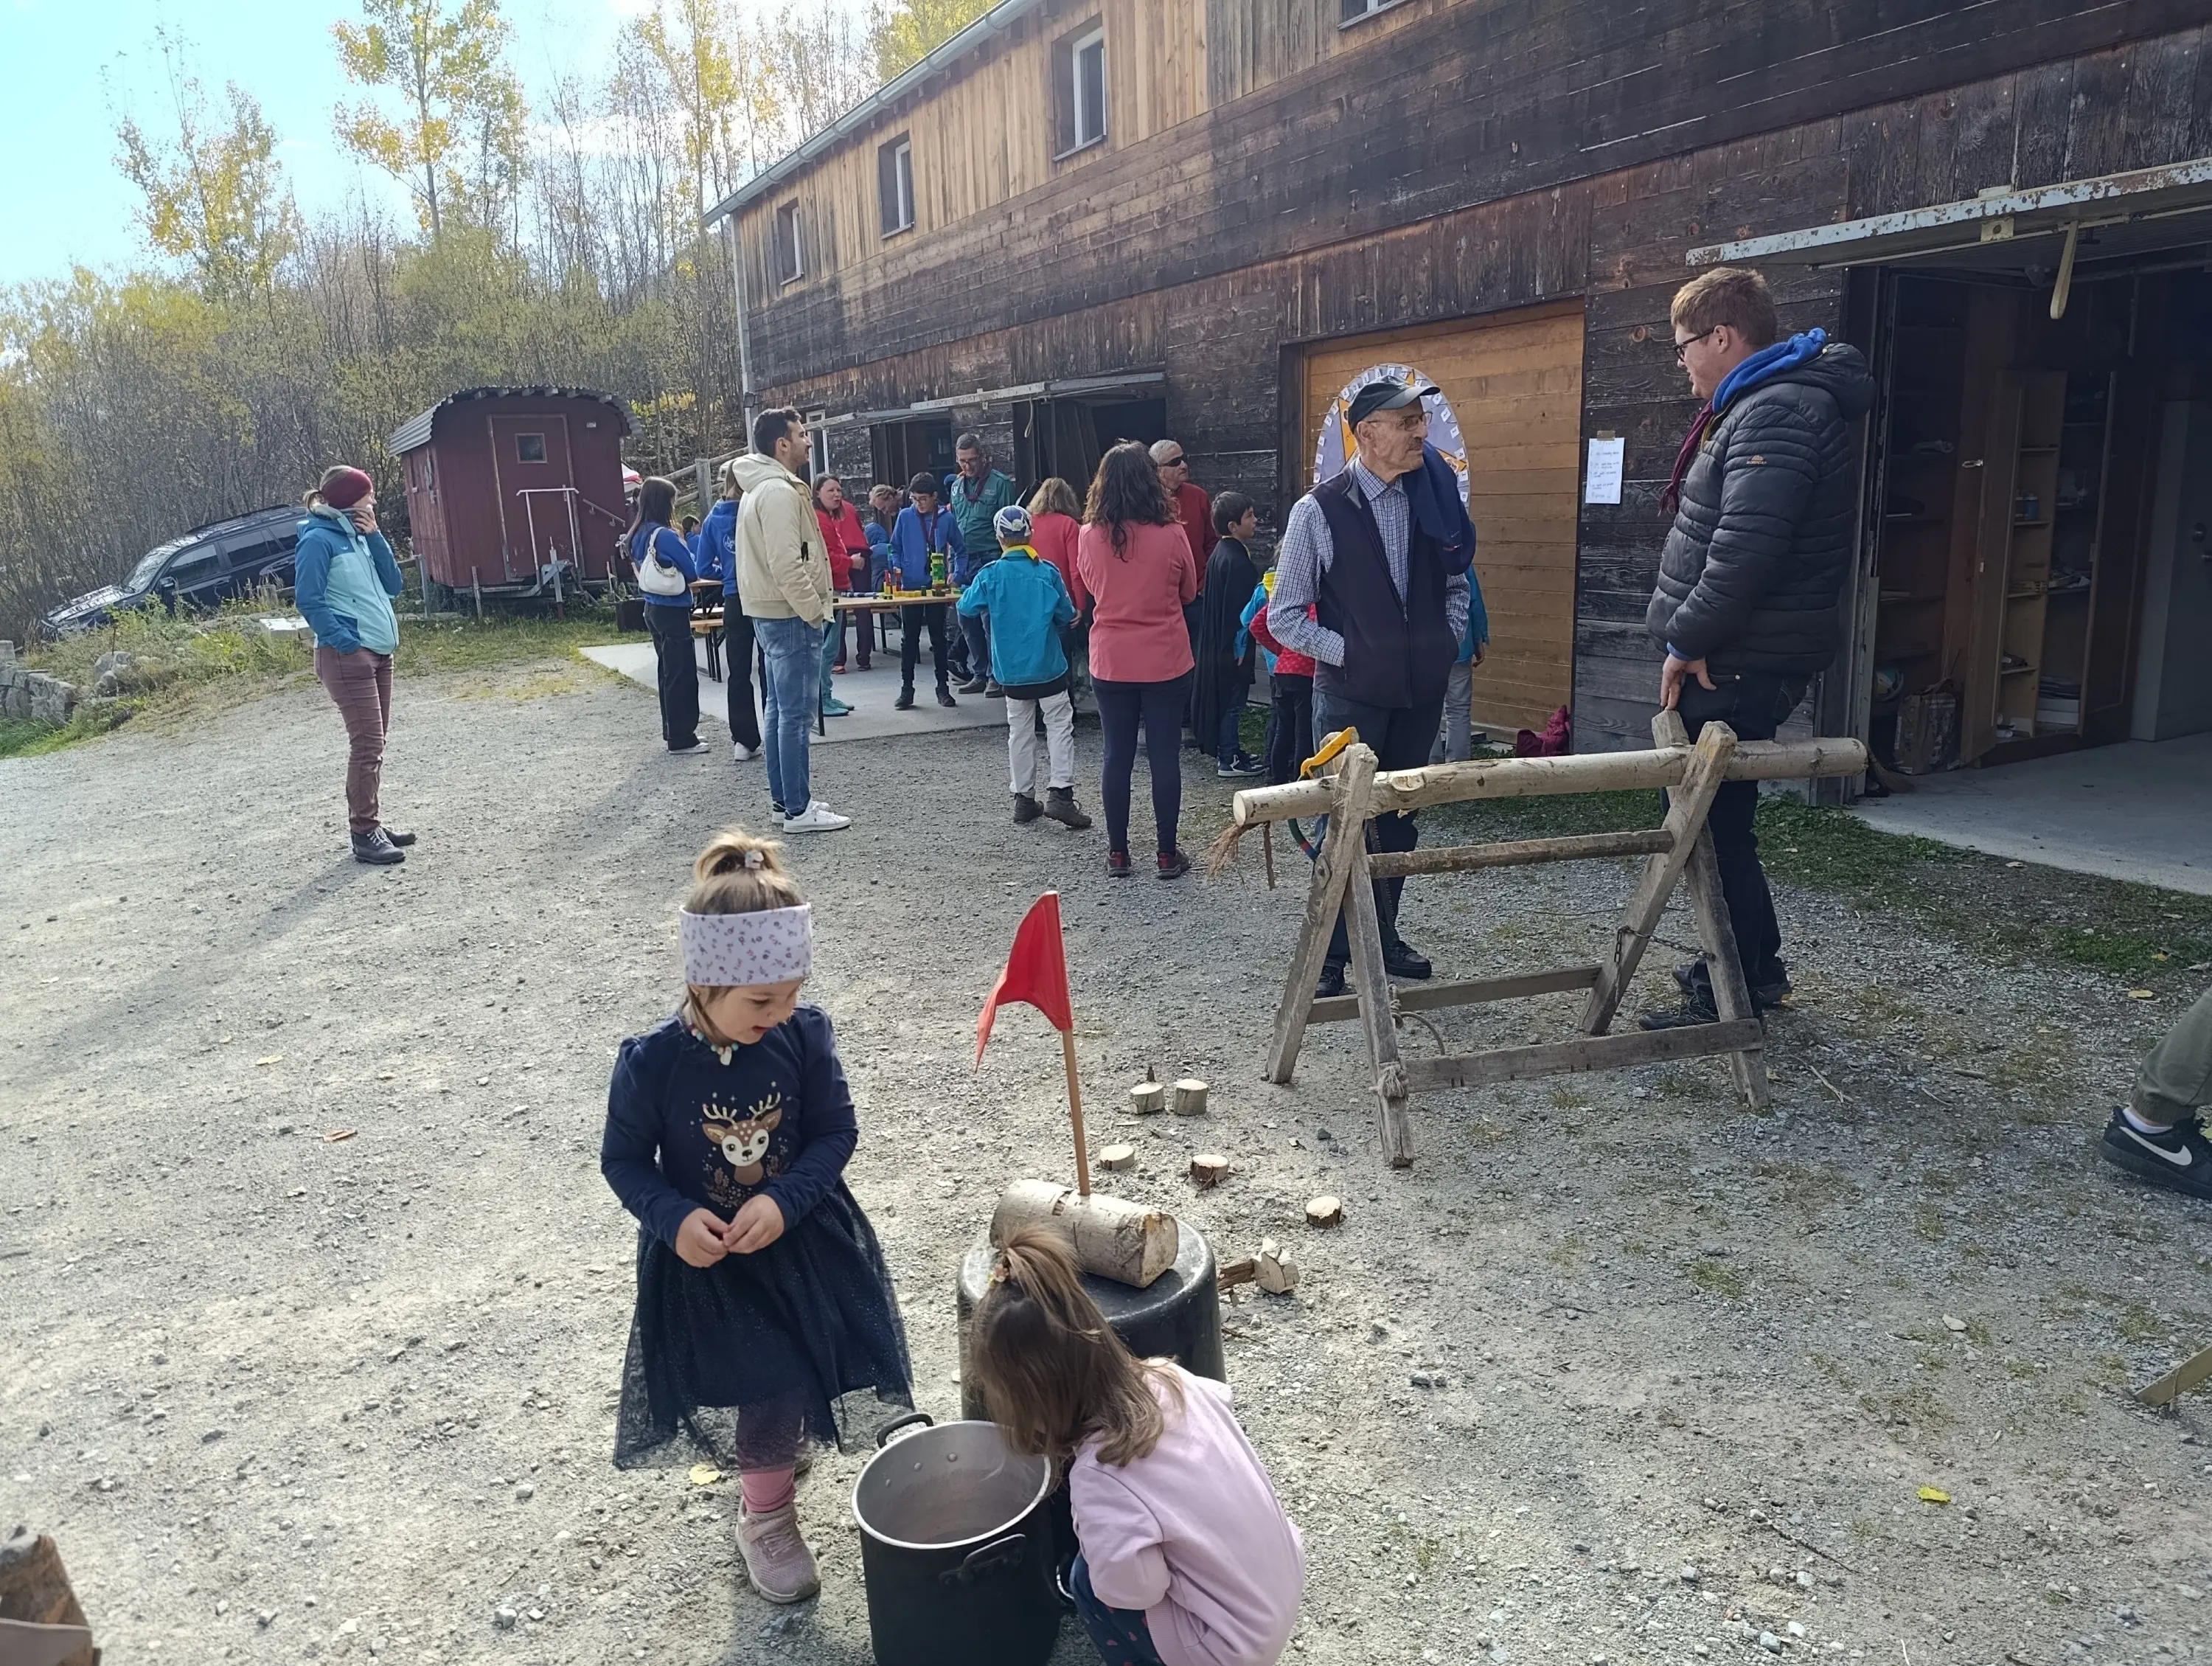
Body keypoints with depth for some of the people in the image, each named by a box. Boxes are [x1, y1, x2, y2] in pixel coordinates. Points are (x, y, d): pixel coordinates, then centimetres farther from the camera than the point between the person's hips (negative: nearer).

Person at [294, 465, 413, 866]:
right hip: (347, 656, -9)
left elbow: (393, 584, 10)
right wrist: (344, 640, -18)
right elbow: (308, 599, -15)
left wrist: (375, 538, 2)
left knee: (374, 742, 12)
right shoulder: (318, 540, -10)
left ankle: (370, 823, 20)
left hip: (379, 653, 9)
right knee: (368, 743, -11)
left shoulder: (358, 536, 14)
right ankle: (364, 834, -6)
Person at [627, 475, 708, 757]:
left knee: (668, 670, 16)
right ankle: (681, 738, 0)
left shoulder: (639, 535, 8)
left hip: (653, 608, 9)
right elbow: (692, 572, -14)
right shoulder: (665, 535, -18)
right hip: (672, 611, -9)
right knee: (682, 673, -3)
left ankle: (672, 732, 22)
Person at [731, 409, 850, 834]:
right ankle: (799, 810, -3)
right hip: (791, 616, -11)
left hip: (773, 613, 11)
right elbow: (786, 564, -24)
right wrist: (815, 612, -17)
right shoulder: (779, 492, -17)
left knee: (779, 707, 16)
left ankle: (783, 797, 25)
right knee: (797, 713, -7)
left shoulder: (762, 488, 17)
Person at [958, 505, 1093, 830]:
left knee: (1020, 731, 11)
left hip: (1011, 670, 2)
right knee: (1060, 725, 4)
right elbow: (1067, 616, -1)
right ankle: (1059, 792, -7)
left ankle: (1024, 799, 14)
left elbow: (966, 608, 3)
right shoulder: (1048, 572, -7)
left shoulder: (990, 575, -6)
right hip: (1048, 666, -2)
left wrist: (971, 592, 23)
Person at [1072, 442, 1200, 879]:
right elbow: (1188, 593, 5)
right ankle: (1168, 854, 14)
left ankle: (1118, 853, 18)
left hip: (1110, 663, 2)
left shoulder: (1089, 537, -7)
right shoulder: (1171, 535, -12)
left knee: (1117, 757, 11)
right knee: (1165, 757, 7)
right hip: (1166, 663, -2)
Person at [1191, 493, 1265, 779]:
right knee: (1233, 698, 0)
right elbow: (1237, 608, -22)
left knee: (1225, 694, 18)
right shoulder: (1237, 561, -22)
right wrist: (1240, 646, -18)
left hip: (1217, 640, 10)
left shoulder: (1220, 553, 8)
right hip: (1234, 642, -10)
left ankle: (1227, 749, 29)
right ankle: (1229, 760, 7)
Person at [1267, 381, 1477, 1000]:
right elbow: (1285, 616, -6)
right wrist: (1348, 652, -12)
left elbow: (1454, 582, 18)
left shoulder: (1433, 497, 2)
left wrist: (1448, 639, 4)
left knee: (1399, 822, 16)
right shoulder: (1319, 511, -10)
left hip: (1421, 691, 5)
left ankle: (1383, 937, 32)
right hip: (1352, 695, -4)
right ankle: (1333, 959, 14)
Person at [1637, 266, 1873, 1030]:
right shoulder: (1764, 405, 18)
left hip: (1740, 664, -11)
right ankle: (1752, 965, 30)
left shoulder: (1776, 412, -17)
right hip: (1736, 657, 11)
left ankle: (1736, 990, 7)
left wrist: (1686, 639, -18)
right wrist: (1690, 638, 15)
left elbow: (1744, 548, -28)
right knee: (1715, 814, 18)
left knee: (1707, 817, -3)